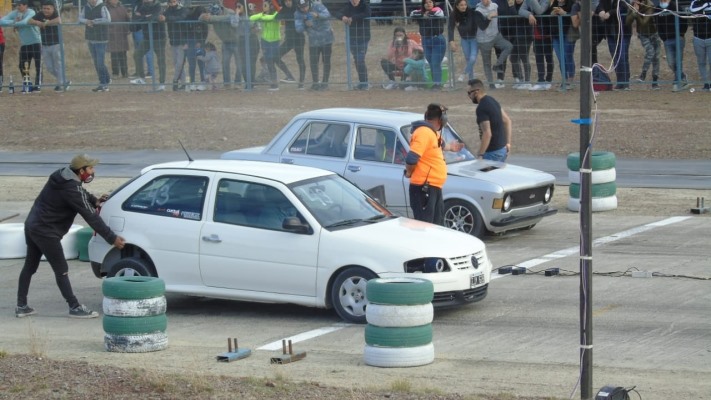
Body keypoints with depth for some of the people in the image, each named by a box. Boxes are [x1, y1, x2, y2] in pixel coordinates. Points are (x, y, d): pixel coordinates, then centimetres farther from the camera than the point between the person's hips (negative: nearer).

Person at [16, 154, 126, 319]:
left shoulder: (62, 175, 3)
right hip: (46, 232, -10)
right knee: (61, 270, -3)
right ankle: (75, 307, 2)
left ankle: (22, 306, 23)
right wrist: (112, 238, -19)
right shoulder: (71, 189, -23)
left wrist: (94, 200, 9)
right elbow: (90, 216, -22)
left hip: (32, 224, 10)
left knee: (30, 266, 16)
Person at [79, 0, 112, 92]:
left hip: (101, 39, -7)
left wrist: (94, 21, -20)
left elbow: (107, 19, -23)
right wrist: (87, 21, -14)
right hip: (90, 39, 7)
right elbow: (80, 18, 8)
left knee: (100, 63, -9)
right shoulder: (86, 7, 7)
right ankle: (103, 83, 20)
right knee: (96, 63, 11)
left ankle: (104, 84, 1)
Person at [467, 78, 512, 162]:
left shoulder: (481, 108, -20)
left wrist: (480, 155, -22)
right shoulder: (492, 101, 10)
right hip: (502, 148, 10)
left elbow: (487, 133, -26)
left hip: (493, 152, -10)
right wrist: (508, 143, 20)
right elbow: (507, 121, 17)